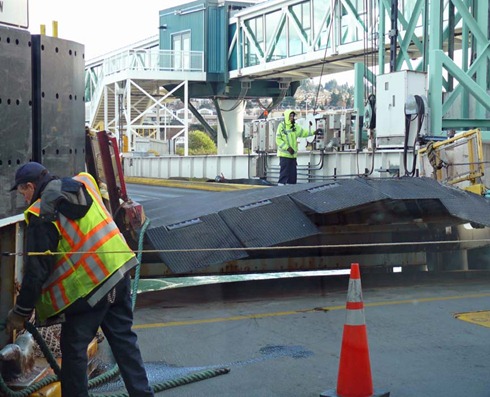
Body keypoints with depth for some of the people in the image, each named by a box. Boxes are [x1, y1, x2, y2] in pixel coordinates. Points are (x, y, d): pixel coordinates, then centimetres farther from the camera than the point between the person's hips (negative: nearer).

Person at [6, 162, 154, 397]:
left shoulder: (41, 215, -11)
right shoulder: (84, 183, 8)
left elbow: (36, 270, -11)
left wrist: (21, 312, -2)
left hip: (86, 287, -7)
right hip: (119, 270, 7)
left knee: (73, 350, 7)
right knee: (123, 338, 15)